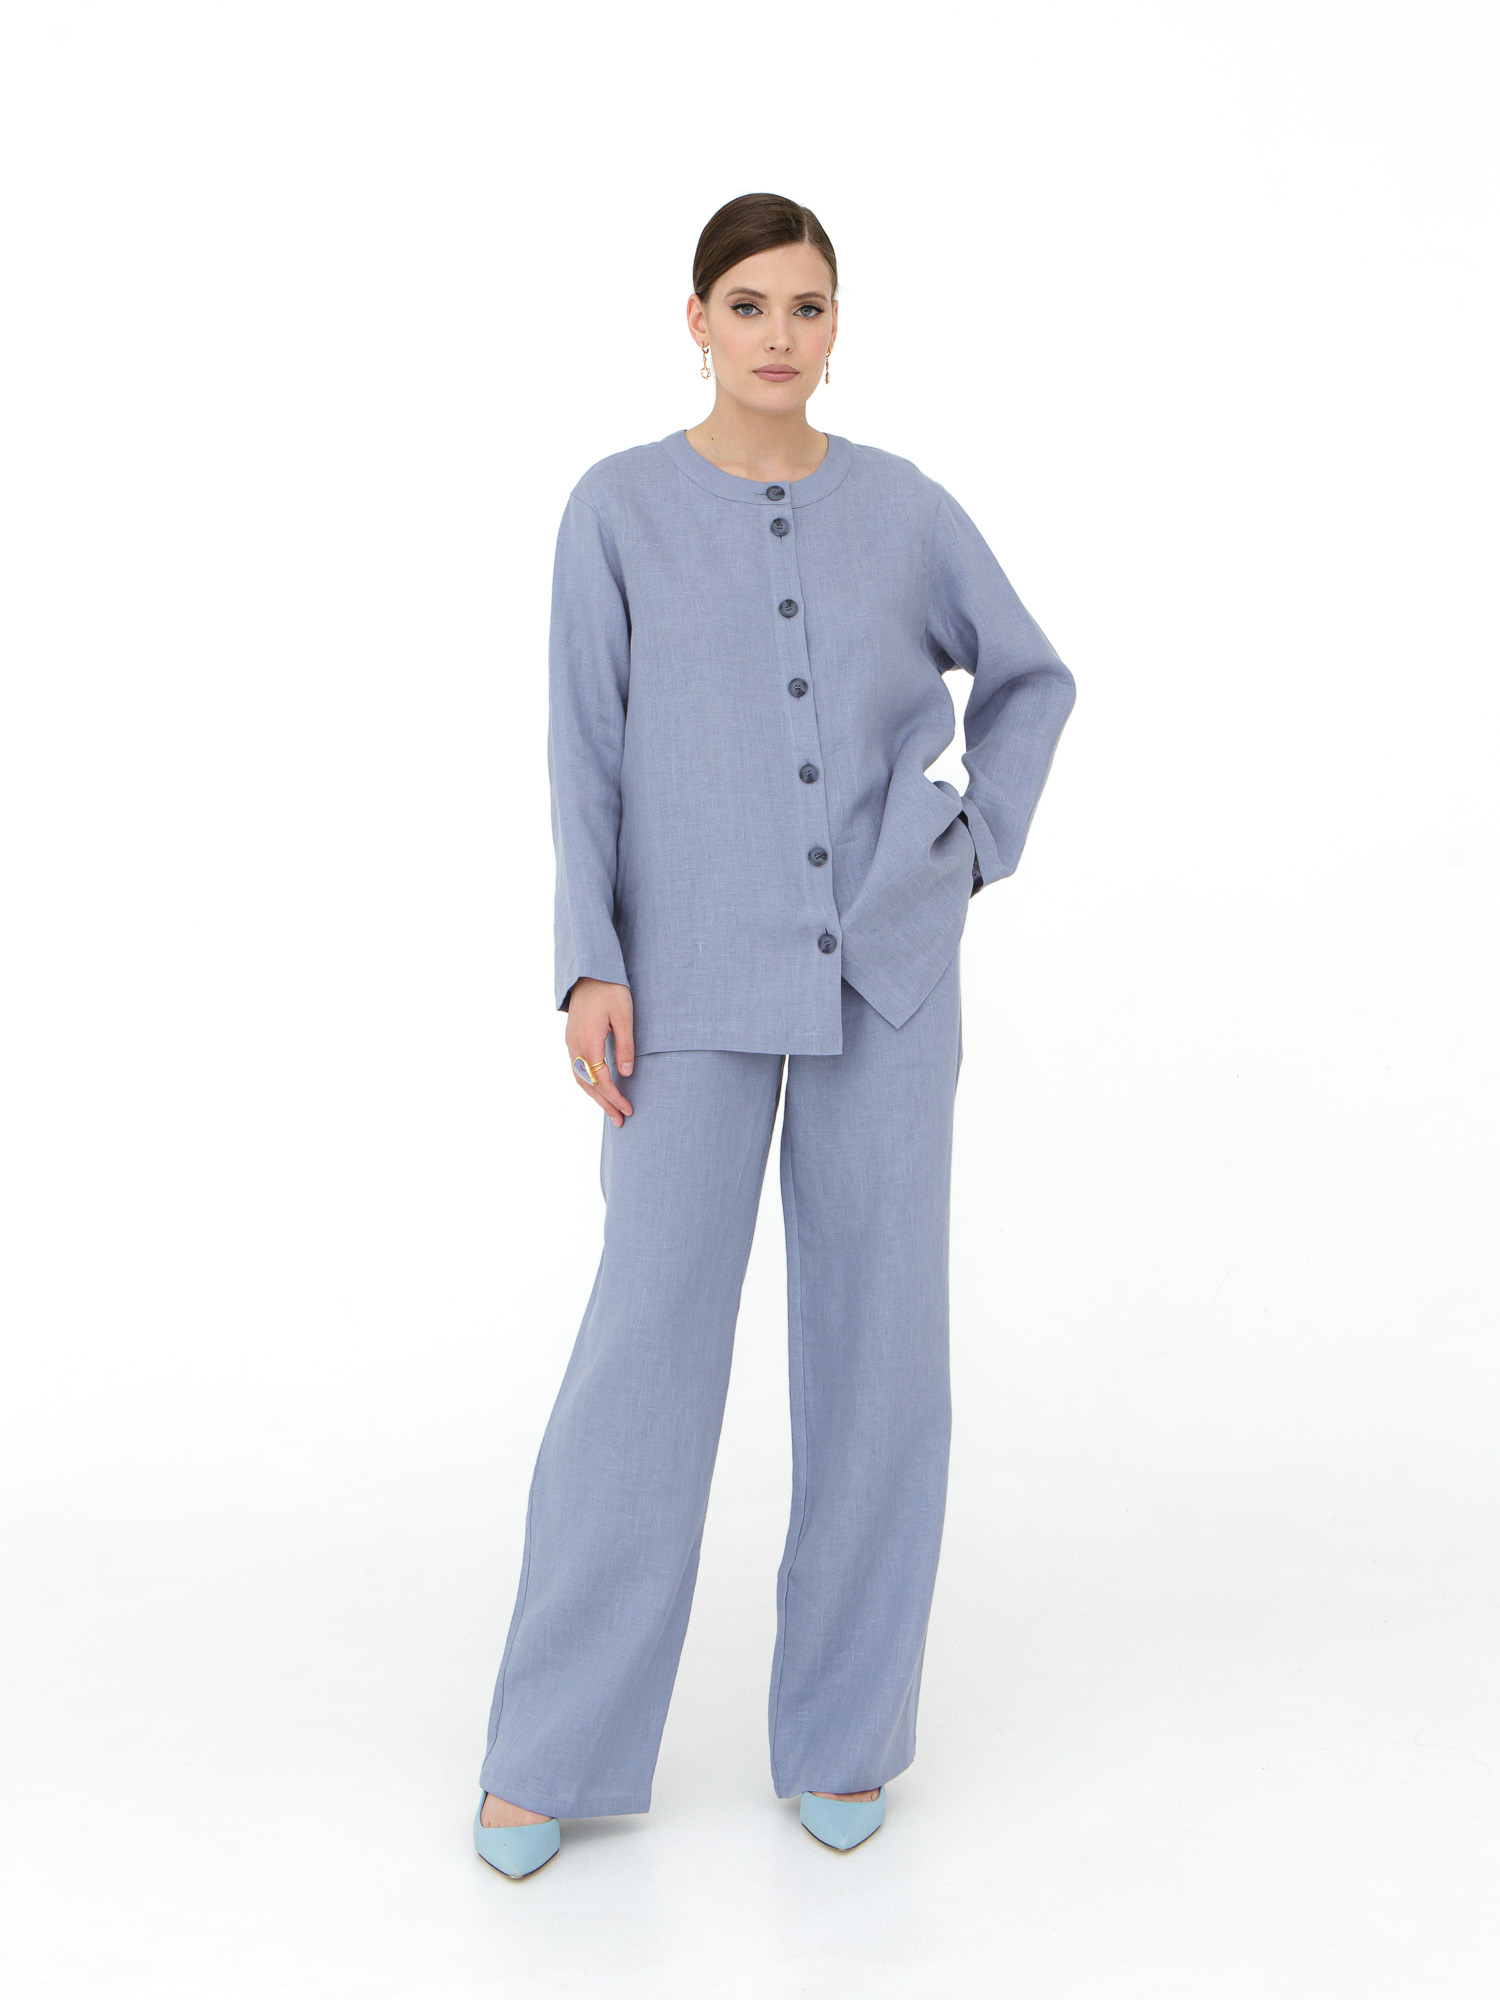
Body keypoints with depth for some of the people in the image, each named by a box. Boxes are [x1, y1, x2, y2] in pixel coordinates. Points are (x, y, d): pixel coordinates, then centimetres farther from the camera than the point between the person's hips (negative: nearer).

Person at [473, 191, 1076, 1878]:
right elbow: (584, 754, -2)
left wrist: (976, 853, 5)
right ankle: (558, 1740, 9)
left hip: (882, 974, 2)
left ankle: (841, 1719, 18)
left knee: (878, 1332, 1)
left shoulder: (904, 507, 6)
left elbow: (1029, 678, 19)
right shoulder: (619, 508, 1)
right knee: (649, 1337, -6)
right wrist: (590, 969, -12)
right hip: (697, 984, -2)